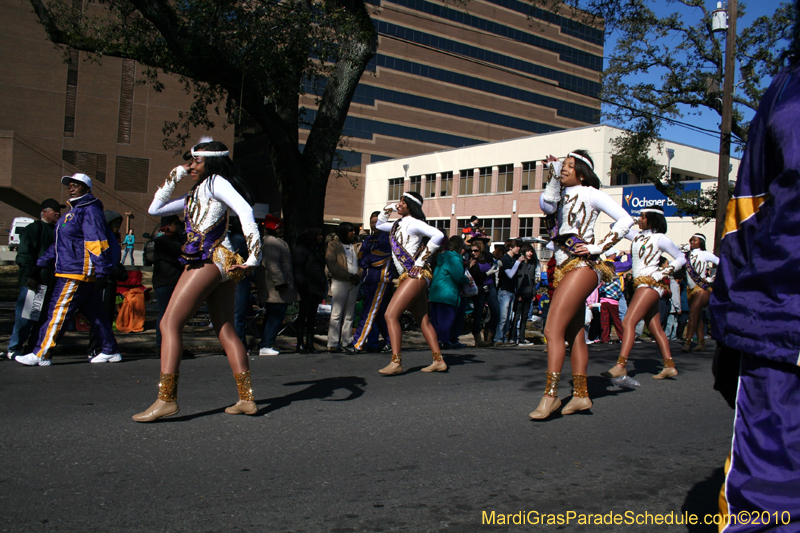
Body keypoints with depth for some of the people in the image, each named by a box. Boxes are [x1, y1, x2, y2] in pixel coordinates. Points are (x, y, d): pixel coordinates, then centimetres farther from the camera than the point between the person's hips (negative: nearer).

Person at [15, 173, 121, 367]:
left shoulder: (90, 211, -11)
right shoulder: (74, 211, 21)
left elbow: (97, 243, -19)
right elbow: (59, 244, 26)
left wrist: (101, 274, -25)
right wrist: (41, 264, 25)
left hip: (77, 273, -10)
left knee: (58, 311, -6)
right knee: (94, 313, 11)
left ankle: (40, 354, 0)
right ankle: (110, 351, 16)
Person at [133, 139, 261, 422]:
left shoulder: (215, 182, 1)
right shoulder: (194, 194, 28)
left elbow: (245, 210, -15)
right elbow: (155, 209, 29)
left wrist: (254, 256, -24)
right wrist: (174, 176, 24)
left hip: (209, 260, -9)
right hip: (223, 265, 10)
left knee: (170, 323, -9)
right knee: (226, 332, 7)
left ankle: (166, 398, -13)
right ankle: (246, 399, 7)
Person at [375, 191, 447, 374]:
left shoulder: (413, 223, -8)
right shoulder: (398, 224, 18)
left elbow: (438, 236, -21)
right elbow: (379, 225, 35)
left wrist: (421, 261, -18)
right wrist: (388, 208, 18)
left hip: (415, 275, -9)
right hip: (407, 277, 9)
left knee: (391, 315, -16)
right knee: (424, 321, 8)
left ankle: (396, 362, -19)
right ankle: (438, 361, 11)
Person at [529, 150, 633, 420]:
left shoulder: (590, 194, 2)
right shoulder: (561, 196, 19)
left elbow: (625, 219, -4)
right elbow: (546, 204, -4)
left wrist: (599, 247, -9)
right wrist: (554, 175, -2)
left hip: (581, 266, -8)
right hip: (563, 269, 8)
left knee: (553, 329, -17)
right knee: (574, 334, 8)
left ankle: (550, 394, -18)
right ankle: (580, 395, 13)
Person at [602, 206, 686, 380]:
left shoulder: (659, 238, -3)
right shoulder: (637, 236, 15)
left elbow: (681, 258, 1)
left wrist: (665, 272, -11)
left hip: (651, 284, -8)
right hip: (641, 285, 8)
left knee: (628, 322, -19)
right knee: (655, 329, 8)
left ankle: (620, 366, -26)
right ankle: (669, 366, 14)